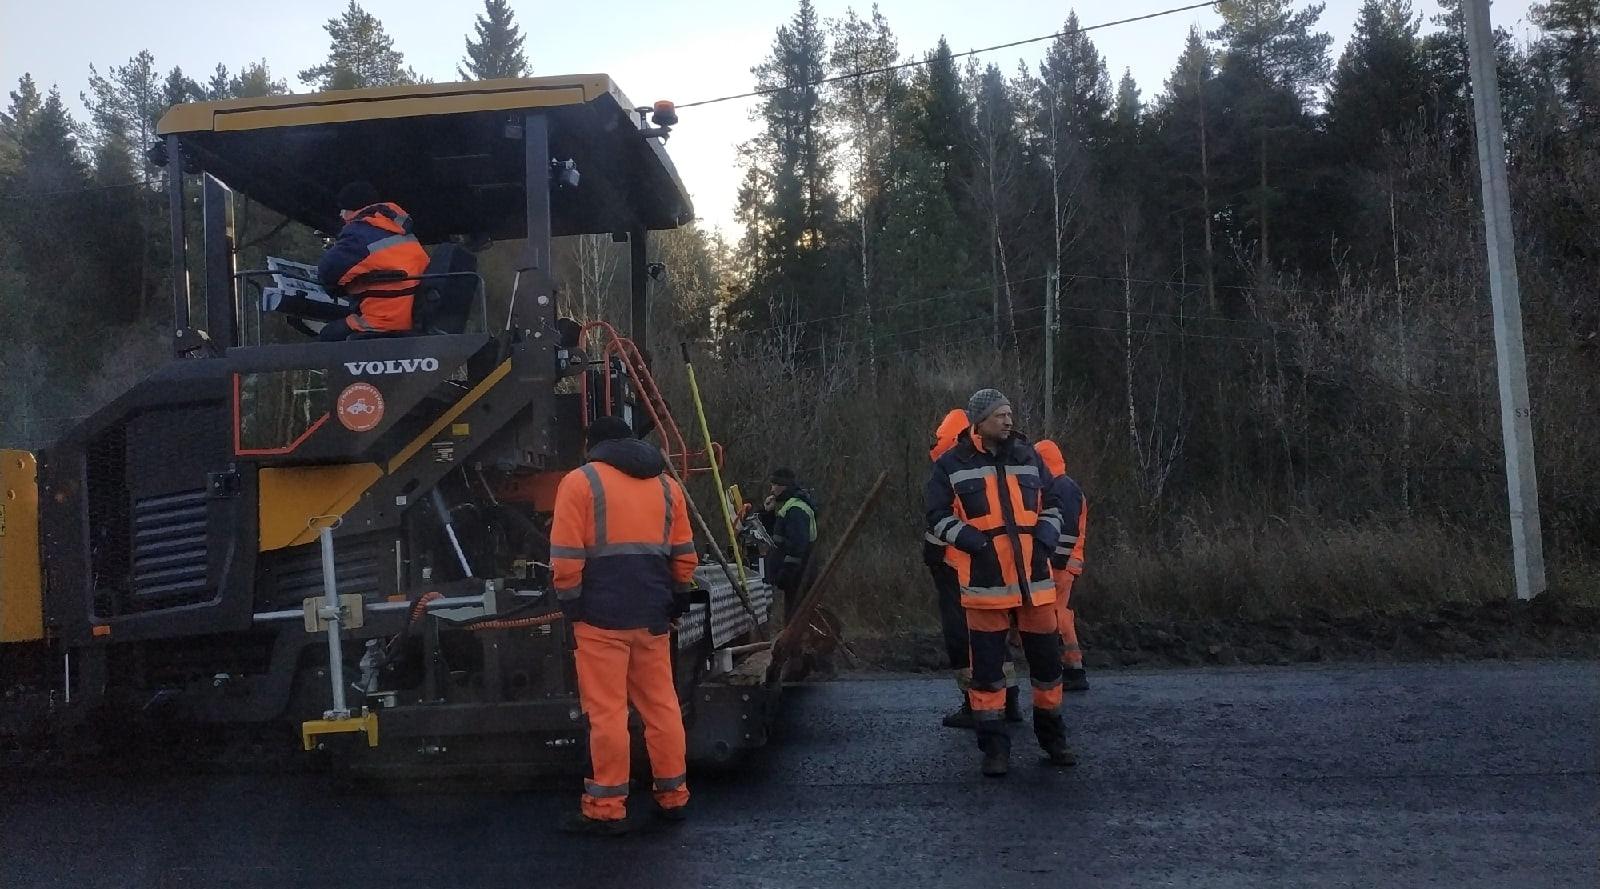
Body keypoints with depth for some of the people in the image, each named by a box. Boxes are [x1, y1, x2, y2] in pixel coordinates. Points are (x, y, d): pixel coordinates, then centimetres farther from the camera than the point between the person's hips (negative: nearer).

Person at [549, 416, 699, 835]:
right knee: (661, 705, 12)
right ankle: (672, 796, 20)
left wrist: (571, 604, 0)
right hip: (652, 615, 5)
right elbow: (684, 555, 14)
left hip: (602, 615, -5)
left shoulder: (580, 481, -1)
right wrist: (676, 599, 22)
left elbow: (566, 557, -9)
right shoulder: (666, 484, 15)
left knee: (606, 711, -2)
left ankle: (607, 809, 2)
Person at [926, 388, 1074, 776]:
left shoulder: (1028, 457, 10)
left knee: (1047, 659, 11)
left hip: (1034, 578, 4)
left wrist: (1046, 536, -2)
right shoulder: (952, 465, -1)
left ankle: (1052, 736, 29)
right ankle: (994, 746, 14)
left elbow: (1050, 506, 17)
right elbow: (939, 517, -2)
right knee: (987, 666, 2)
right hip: (985, 581, -3)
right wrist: (975, 542, -15)